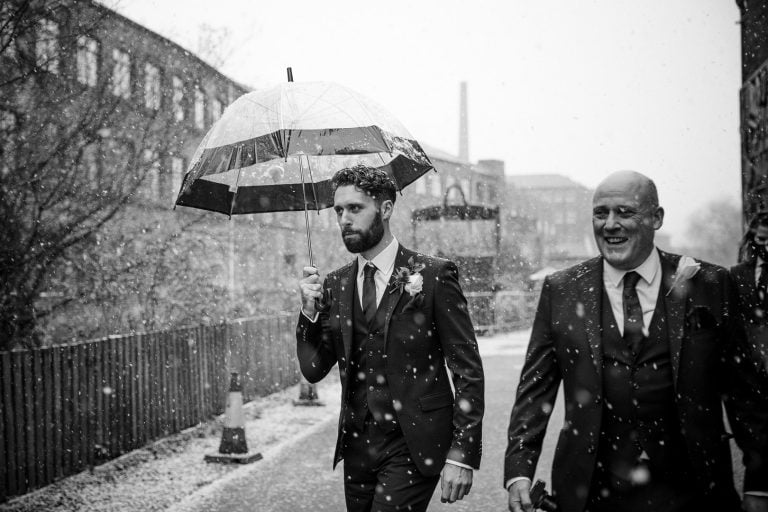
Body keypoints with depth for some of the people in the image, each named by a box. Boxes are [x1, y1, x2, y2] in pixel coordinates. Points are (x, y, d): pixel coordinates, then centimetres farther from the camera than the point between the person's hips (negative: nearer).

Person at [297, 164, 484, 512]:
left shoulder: (433, 275, -7)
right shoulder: (335, 285, 7)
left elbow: (467, 369, -7)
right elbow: (314, 371, 7)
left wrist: (463, 454, -13)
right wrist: (310, 311, -9)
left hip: (413, 447, -5)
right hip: (356, 445, 5)